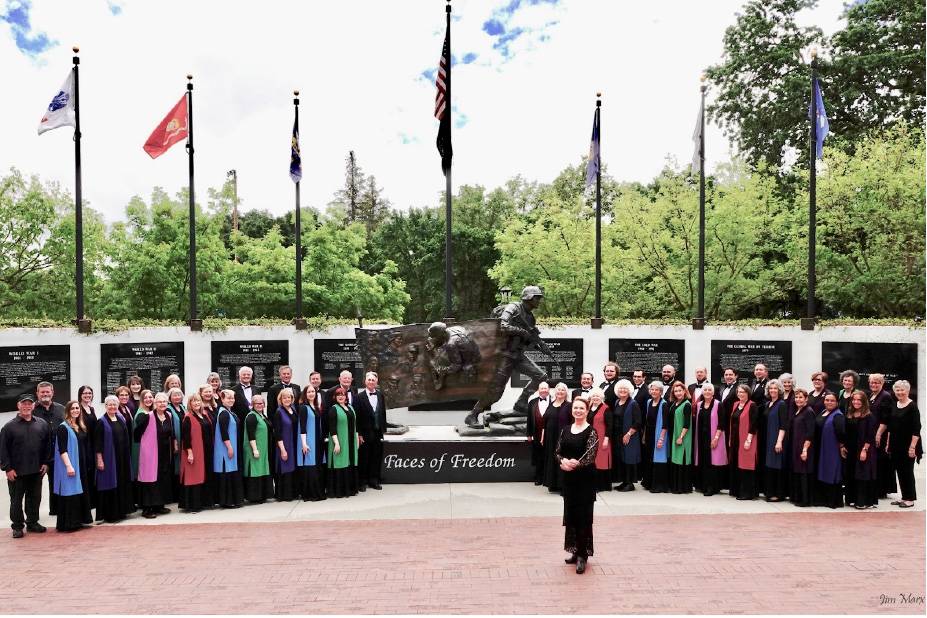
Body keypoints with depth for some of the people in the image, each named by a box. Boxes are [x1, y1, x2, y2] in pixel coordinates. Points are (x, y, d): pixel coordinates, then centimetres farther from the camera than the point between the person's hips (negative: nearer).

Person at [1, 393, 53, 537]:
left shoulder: (42, 424, 3)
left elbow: (47, 445, 7)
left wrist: (46, 463, 2)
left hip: (36, 470, 3)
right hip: (16, 471, -2)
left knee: (35, 498, 12)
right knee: (16, 500, 6)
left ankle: (32, 522, 26)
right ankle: (17, 526, 18)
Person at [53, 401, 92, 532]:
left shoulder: (81, 427, 12)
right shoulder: (63, 428, -10)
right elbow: (62, 449, -16)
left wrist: (85, 464, 13)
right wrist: (68, 465, -23)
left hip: (81, 465, 8)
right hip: (69, 466, -8)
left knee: (81, 492, 12)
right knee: (70, 494, -4)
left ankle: (79, 520, 21)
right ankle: (67, 523, 4)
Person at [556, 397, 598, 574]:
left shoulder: (591, 432, -10)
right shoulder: (565, 430, 8)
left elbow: (590, 457, -17)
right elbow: (558, 452, 7)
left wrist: (573, 463, -24)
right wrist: (563, 461, -14)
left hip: (585, 478, -6)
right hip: (569, 478, 6)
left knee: (583, 516, -1)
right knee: (570, 514, 11)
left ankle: (583, 555, 7)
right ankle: (576, 551, 24)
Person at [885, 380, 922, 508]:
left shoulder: (912, 406, -9)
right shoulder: (894, 406, 10)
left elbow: (916, 429, -13)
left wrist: (912, 446, -17)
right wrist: (888, 443, 12)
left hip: (907, 446, -6)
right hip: (896, 445, 6)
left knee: (907, 471, 1)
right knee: (900, 471, 10)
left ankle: (910, 499, 11)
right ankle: (904, 497, 20)